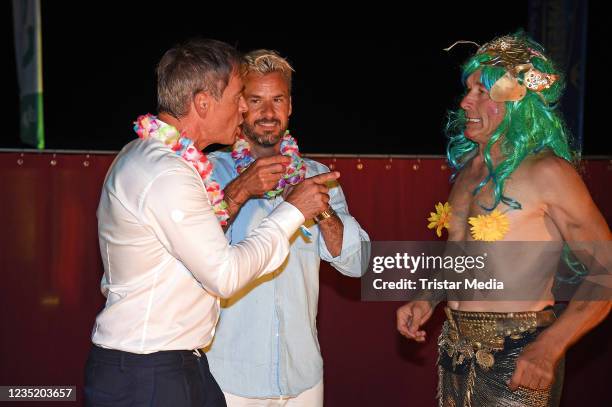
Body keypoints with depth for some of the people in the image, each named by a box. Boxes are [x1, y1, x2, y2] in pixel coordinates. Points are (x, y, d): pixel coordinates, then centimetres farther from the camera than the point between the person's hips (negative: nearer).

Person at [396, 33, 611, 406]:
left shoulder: (547, 172, -14)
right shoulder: (469, 166, 7)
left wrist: (550, 346, -24)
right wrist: (428, 299, 4)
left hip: (518, 355, -6)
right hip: (457, 347, 7)